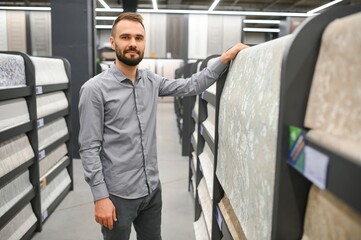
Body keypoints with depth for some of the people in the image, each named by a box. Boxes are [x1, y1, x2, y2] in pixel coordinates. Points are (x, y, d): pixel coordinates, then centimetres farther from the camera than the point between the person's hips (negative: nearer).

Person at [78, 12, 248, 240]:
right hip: (118, 194, -5)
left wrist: (225, 58, -1)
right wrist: (100, 197, -17)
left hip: (152, 188, 6)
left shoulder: (151, 81, 4)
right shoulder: (95, 89, -13)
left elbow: (191, 86, 7)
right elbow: (89, 148, -14)